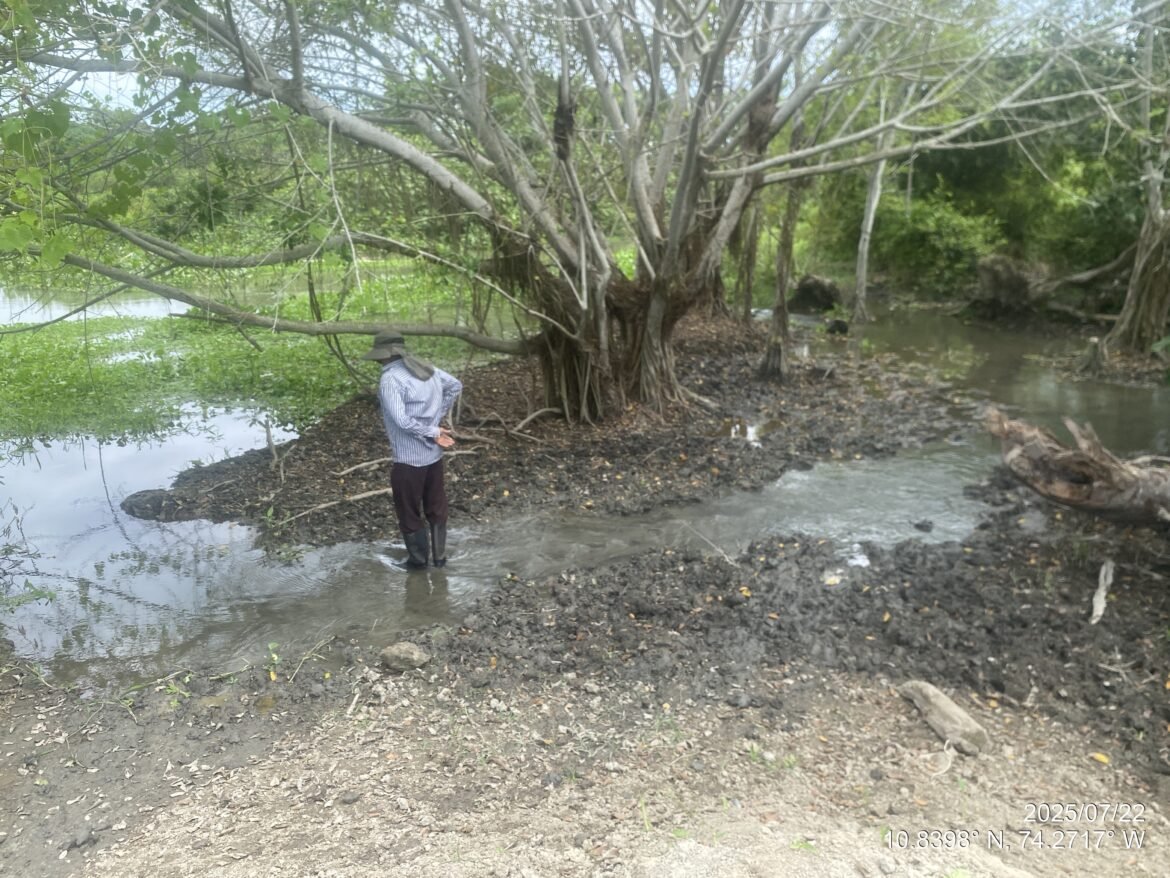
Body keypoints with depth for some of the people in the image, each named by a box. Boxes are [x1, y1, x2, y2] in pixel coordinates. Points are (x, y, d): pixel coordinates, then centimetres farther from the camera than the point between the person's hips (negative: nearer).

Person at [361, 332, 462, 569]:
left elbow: (402, 421, -29)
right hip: (434, 454, 8)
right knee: (436, 507, 20)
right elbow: (456, 385, 15)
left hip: (409, 459, -7)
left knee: (409, 512, 13)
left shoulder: (390, 379, -21)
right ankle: (440, 555, 32)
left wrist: (433, 432, -18)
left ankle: (418, 559, 28)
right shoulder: (426, 368, 2)